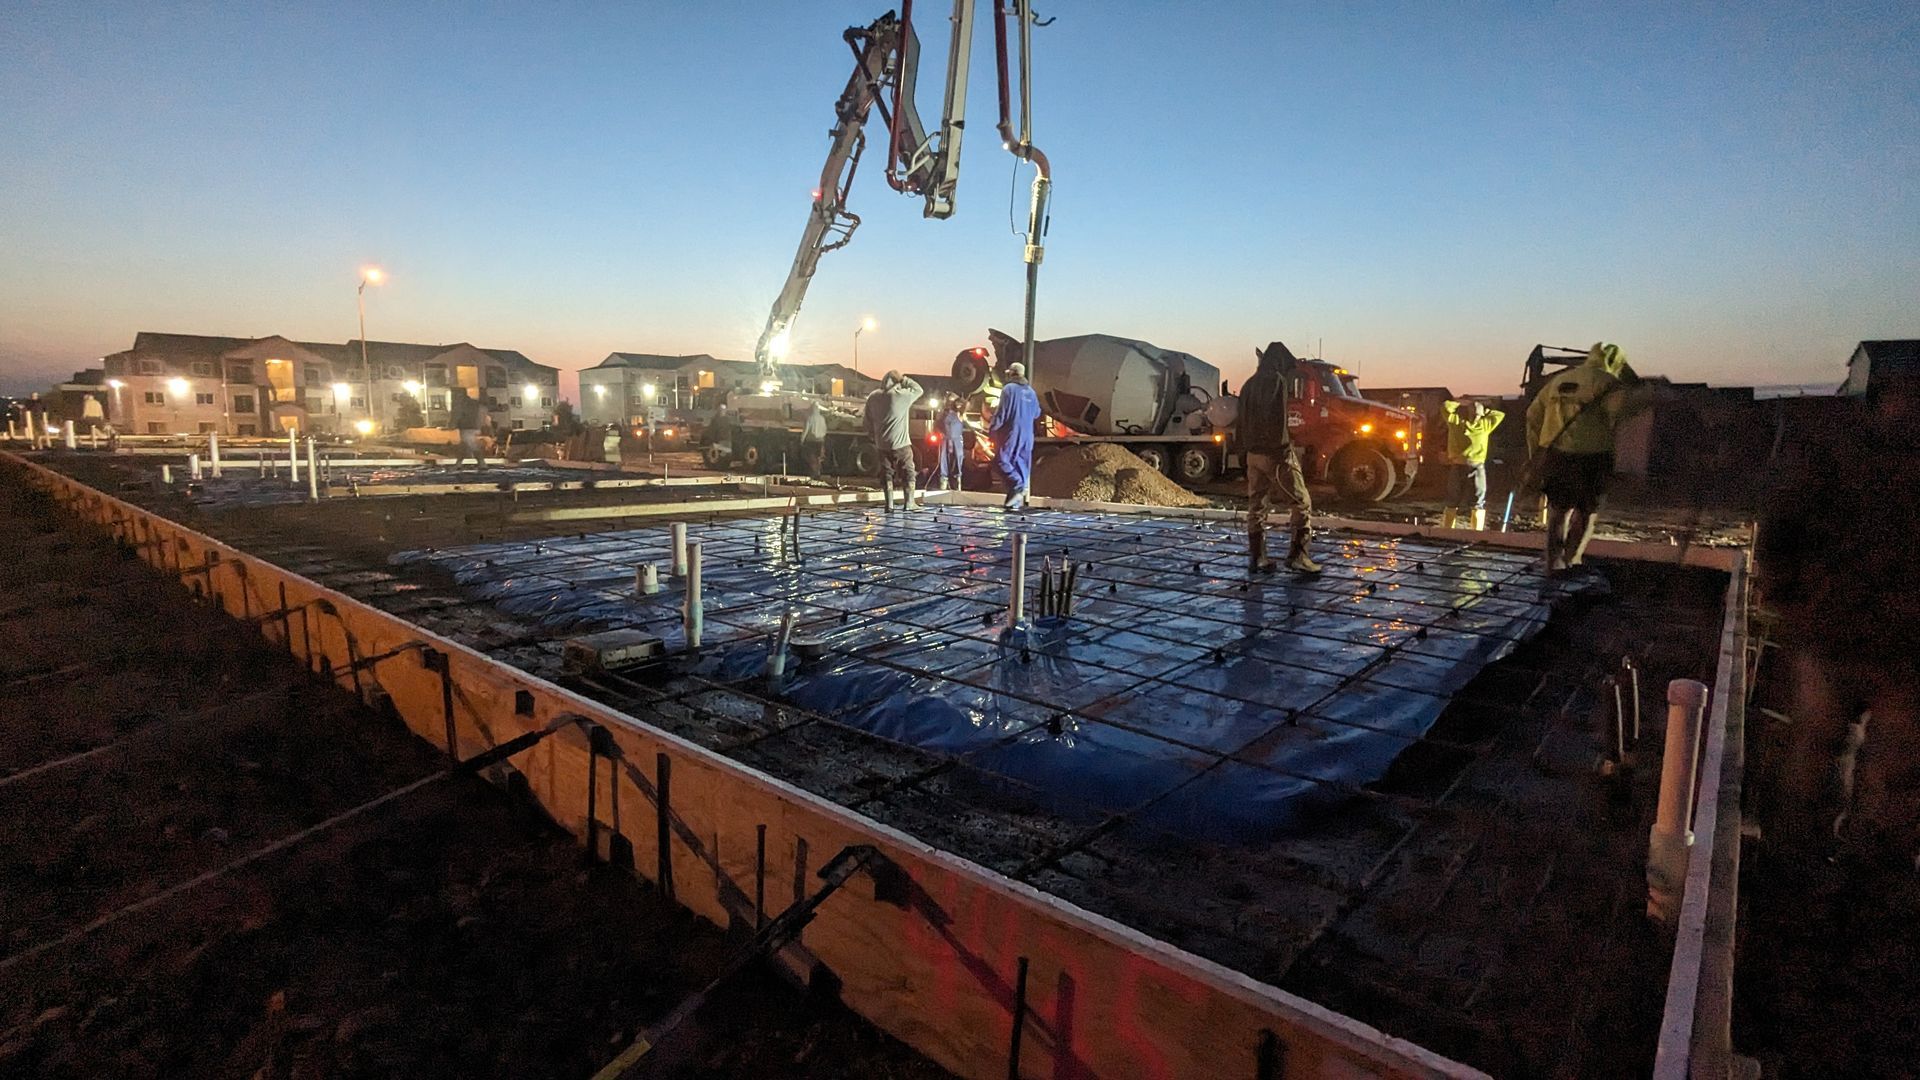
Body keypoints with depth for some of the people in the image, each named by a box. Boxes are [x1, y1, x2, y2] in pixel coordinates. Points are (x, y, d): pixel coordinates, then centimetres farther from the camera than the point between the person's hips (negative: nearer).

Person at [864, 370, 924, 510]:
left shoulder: (872, 397, 4)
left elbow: (868, 421, 9)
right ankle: (909, 502, 5)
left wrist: (874, 437, 19)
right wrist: (903, 379, 0)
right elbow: (918, 389, 2)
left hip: (882, 444, 4)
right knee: (908, 472, 6)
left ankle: (889, 504, 7)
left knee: (886, 473, 9)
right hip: (900, 443, -4)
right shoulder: (902, 395, -12)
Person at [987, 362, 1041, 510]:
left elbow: (1001, 412, -11)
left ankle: (1017, 486, -22)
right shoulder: (1030, 391, 10)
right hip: (1027, 436, 6)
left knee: (1001, 461, -2)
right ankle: (1017, 501, 7)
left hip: (1011, 433, -6)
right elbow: (1036, 414, 17)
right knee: (1021, 464, 7)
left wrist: (991, 430, -5)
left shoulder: (1009, 389, -7)